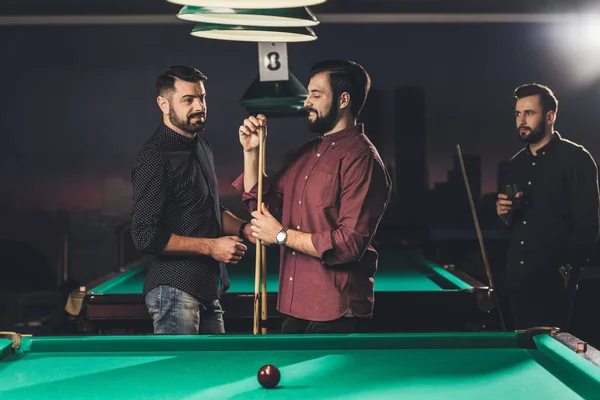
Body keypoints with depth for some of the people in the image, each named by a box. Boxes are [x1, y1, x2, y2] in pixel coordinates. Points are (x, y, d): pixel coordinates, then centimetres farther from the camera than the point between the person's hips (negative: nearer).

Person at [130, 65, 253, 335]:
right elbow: (145, 236, -21)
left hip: (208, 290, 9)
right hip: (175, 291, -9)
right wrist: (210, 246, -19)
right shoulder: (155, 157, -16)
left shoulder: (201, 144, 13)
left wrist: (242, 228, 6)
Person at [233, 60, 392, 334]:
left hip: (333, 311, -9)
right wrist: (251, 151, 6)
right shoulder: (307, 153, 14)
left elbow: (351, 243, -22)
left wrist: (282, 235, -15)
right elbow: (263, 202, 18)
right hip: (294, 304, 9)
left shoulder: (361, 159, -15)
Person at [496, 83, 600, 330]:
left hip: (552, 279, -6)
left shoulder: (575, 158, -6)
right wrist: (505, 214, 0)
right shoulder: (516, 164, 15)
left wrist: (567, 269, -17)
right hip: (517, 277, 7)